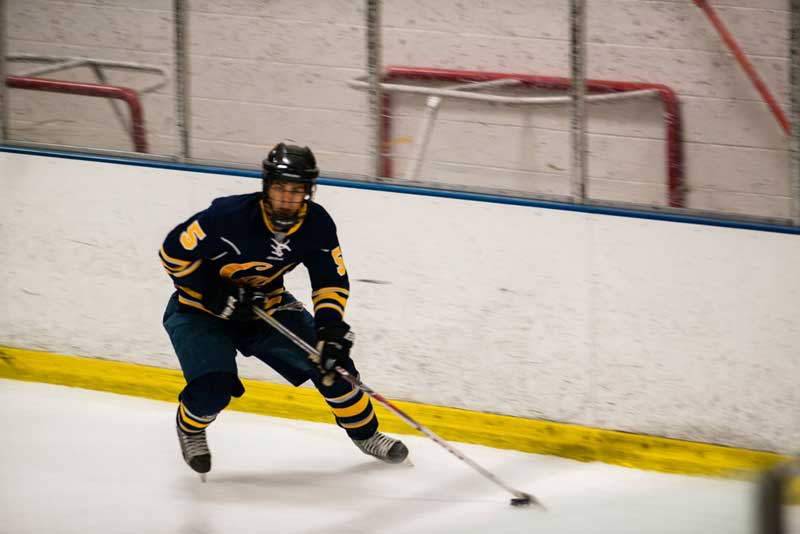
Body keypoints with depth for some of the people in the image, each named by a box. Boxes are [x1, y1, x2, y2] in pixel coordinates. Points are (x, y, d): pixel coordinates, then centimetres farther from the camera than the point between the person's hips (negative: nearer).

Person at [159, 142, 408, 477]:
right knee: (214, 388, -25)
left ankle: (364, 432, 16)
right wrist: (216, 294, -25)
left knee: (332, 358, -7)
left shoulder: (316, 225, -16)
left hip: (266, 304, 5)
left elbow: (331, 282, -7)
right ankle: (190, 427, 12)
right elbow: (173, 252, -22)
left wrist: (330, 327, -24)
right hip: (200, 310, -5)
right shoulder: (230, 216, -31)